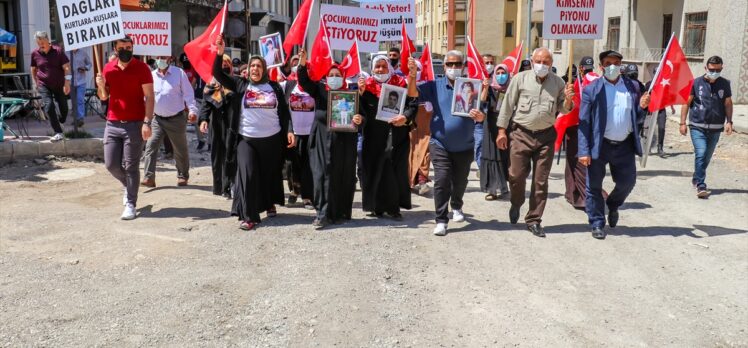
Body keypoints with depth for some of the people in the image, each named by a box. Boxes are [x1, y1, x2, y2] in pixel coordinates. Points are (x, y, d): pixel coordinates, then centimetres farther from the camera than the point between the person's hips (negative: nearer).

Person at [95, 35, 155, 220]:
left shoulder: (141, 68, -4)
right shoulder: (108, 69, 10)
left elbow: (149, 97, -8)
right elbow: (104, 96, 18)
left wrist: (147, 122, -18)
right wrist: (101, 85, -5)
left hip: (135, 124, -4)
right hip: (112, 124, 5)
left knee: (131, 166, -2)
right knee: (111, 164, 4)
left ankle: (130, 204, 7)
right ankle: (128, 185, 33)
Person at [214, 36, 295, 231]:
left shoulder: (275, 87, 5)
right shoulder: (240, 85, 4)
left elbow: (284, 111, 6)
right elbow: (217, 74, -1)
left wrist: (289, 131, -3)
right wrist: (220, 53, -13)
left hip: (272, 139, 1)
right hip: (246, 139, -1)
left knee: (271, 174, 13)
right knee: (247, 174, -11)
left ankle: (270, 204, 37)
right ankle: (248, 216, -8)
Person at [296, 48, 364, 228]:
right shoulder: (319, 89, 8)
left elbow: (360, 114, 6)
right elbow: (304, 81, -5)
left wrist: (360, 119, -17)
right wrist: (302, 64, -21)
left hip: (344, 141, 1)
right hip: (322, 139, -1)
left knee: (343, 176, 6)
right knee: (323, 175, -4)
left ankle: (340, 212, 18)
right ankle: (323, 214, -3)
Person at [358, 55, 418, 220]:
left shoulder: (400, 83, 3)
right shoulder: (367, 85, 5)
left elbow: (412, 104, -2)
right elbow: (361, 110, -2)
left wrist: (405, 117, -20)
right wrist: (360, 92, -16)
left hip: (397, 135, 0)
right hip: (375, 136, 1)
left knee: (396, 169, 2)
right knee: (375, 169, 3)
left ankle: (394, 206, 10)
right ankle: (377, 206, 13)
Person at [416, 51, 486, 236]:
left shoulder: (471, 86, 0)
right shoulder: (435, 86, -2)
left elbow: (481, 115, -3)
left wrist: (480, 116, -26)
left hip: (464, 146, 2)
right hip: (440, 145, -2)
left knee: (460, 182, 17)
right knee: (442, 180, -11)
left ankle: (456, 207, 45)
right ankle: (441, 220, -3)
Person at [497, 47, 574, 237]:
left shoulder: (558, 82, 6)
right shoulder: (520, 78, -1)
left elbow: (563, 110, 12)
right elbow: (507, 104, 1)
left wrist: (568, 100, -11)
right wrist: (502, 131, -1)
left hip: (546, 136, 2)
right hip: (521, 134, -1)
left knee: (540, 181, 4)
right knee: (516, 175, -1)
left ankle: (534, 220, 15)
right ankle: (516, 204, 30)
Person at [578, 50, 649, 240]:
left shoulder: (633, 87, 7)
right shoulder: (591, 89, -4)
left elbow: (636, 119, 14)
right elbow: (584, 122, -8)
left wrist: (642, 107, -9)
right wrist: (584, 151, -15)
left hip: (624, 145, 3)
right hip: (599, 145, -3)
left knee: (627, 182, 11)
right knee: (594, 187, 4)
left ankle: (612, 205, 41)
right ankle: (597, 224, 19)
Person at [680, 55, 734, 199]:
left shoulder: (725, 84, 4)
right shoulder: (696, 83, -3)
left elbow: (728, 103, 11)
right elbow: (686, 102, 1)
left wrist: (729, 121, -1)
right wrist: (683, 123, -3)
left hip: (715, 128, 3)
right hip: (698, 127, -3)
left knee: (707, 157, 14)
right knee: (701, 154, -15)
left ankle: (696, 179, 34)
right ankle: (701, 186, -14)